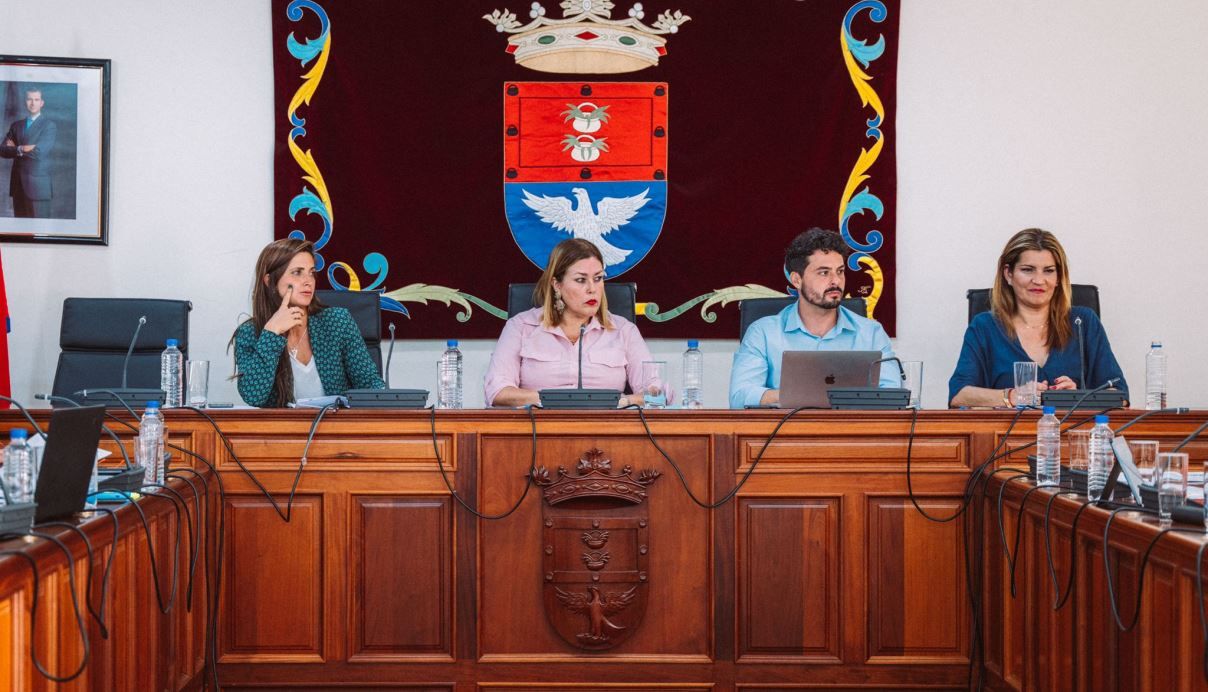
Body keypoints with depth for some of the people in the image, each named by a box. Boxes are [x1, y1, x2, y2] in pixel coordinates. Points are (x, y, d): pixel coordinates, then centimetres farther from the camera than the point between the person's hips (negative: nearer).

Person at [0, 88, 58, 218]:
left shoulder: (49, 126, -2)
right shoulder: (16, 125, 16)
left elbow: (39, 152, -14)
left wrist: (16, 149, -3)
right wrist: (23, 149, -9)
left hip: (37, 185, -5)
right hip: (18, 184, 5)